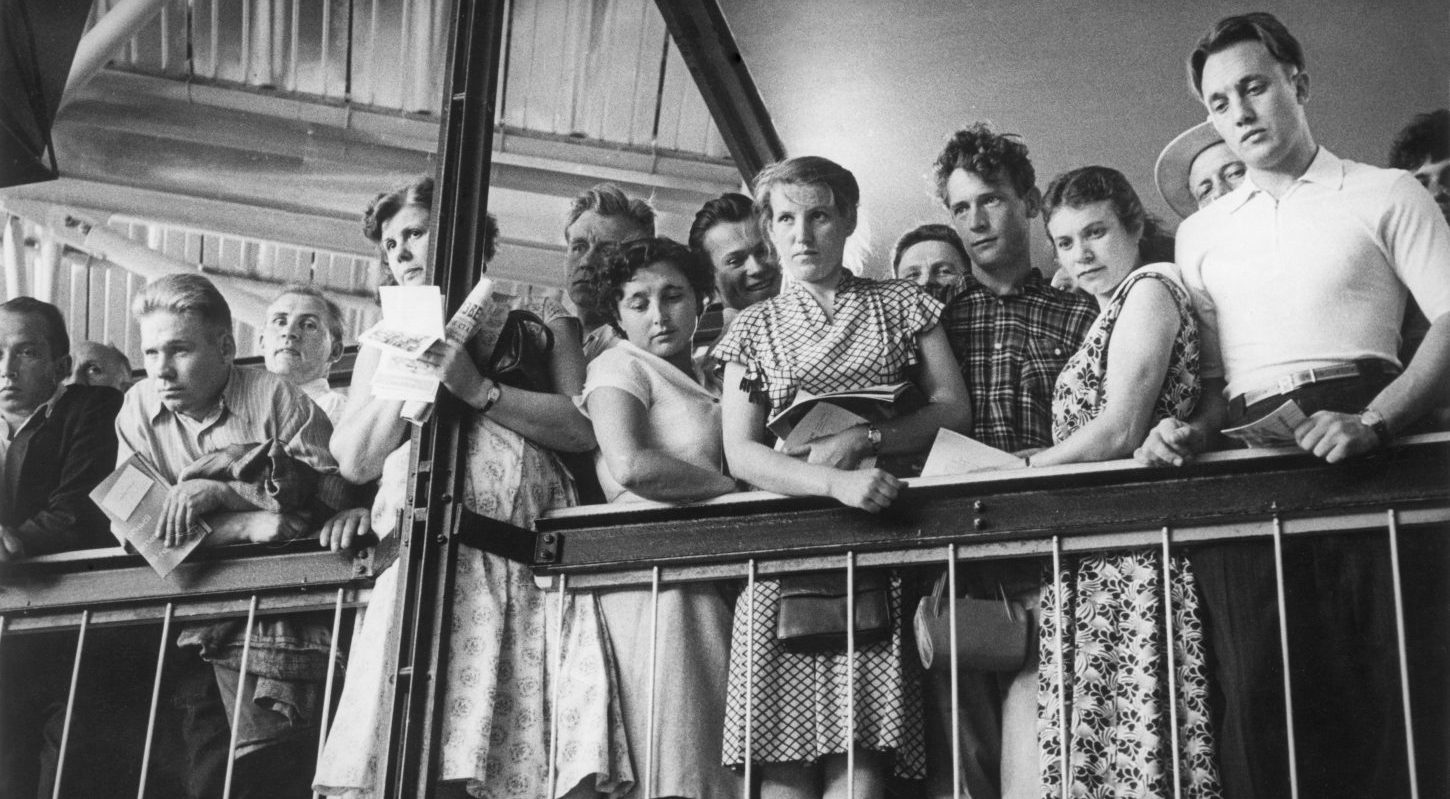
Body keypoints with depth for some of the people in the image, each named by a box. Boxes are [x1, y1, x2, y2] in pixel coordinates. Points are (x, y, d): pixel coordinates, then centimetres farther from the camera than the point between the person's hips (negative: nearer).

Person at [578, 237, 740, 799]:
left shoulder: (700, 380, 24)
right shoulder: (620, 364, 0)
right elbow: (630, 466, -17)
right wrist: (733, 487, -9)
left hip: (710, 583, 8)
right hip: (656, 575, -8)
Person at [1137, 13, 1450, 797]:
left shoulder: (1385, 195, 11)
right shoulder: (1198, 234, 23)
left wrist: (1372, 421, -16)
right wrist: (1189, 431, 1)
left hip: (1353, 452, -3)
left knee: (1369, 689, -13)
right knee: (1258, 694, -7)